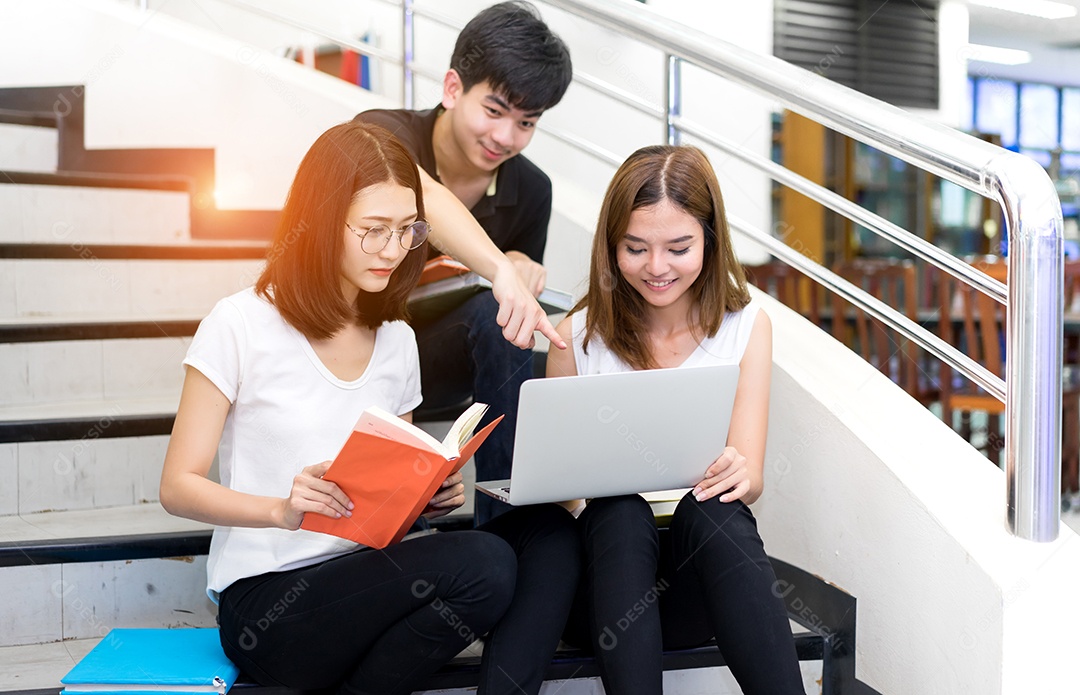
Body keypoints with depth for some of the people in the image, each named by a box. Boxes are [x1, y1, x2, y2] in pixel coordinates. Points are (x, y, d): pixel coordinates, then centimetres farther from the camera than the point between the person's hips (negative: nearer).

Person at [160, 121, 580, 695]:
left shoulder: (396, 341, 13)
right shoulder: (240, 325, -6)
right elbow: (179, 487, -7)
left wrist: (428, 495, -4)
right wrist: (282, 510, -25)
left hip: (367, 579, 6)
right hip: (266, 606, -6)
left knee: (547, 531, -17)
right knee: (482, 562, -29)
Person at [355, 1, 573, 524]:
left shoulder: (530, 191, -6)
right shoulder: (384, 136, -20)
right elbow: (426, 201, -45)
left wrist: (520, 271, -16)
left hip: (436, 362, 3)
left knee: (495, 312, -29)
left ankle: (506, 519, -23)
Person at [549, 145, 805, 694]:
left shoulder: (746, 327, 4)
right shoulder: (577, 337, 2)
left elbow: (749, 479, -1)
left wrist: (737, 474, -26)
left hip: (701, 576, 0)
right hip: (607, 559, 0)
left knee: (712, 508, -33)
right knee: (621, 512, -33)